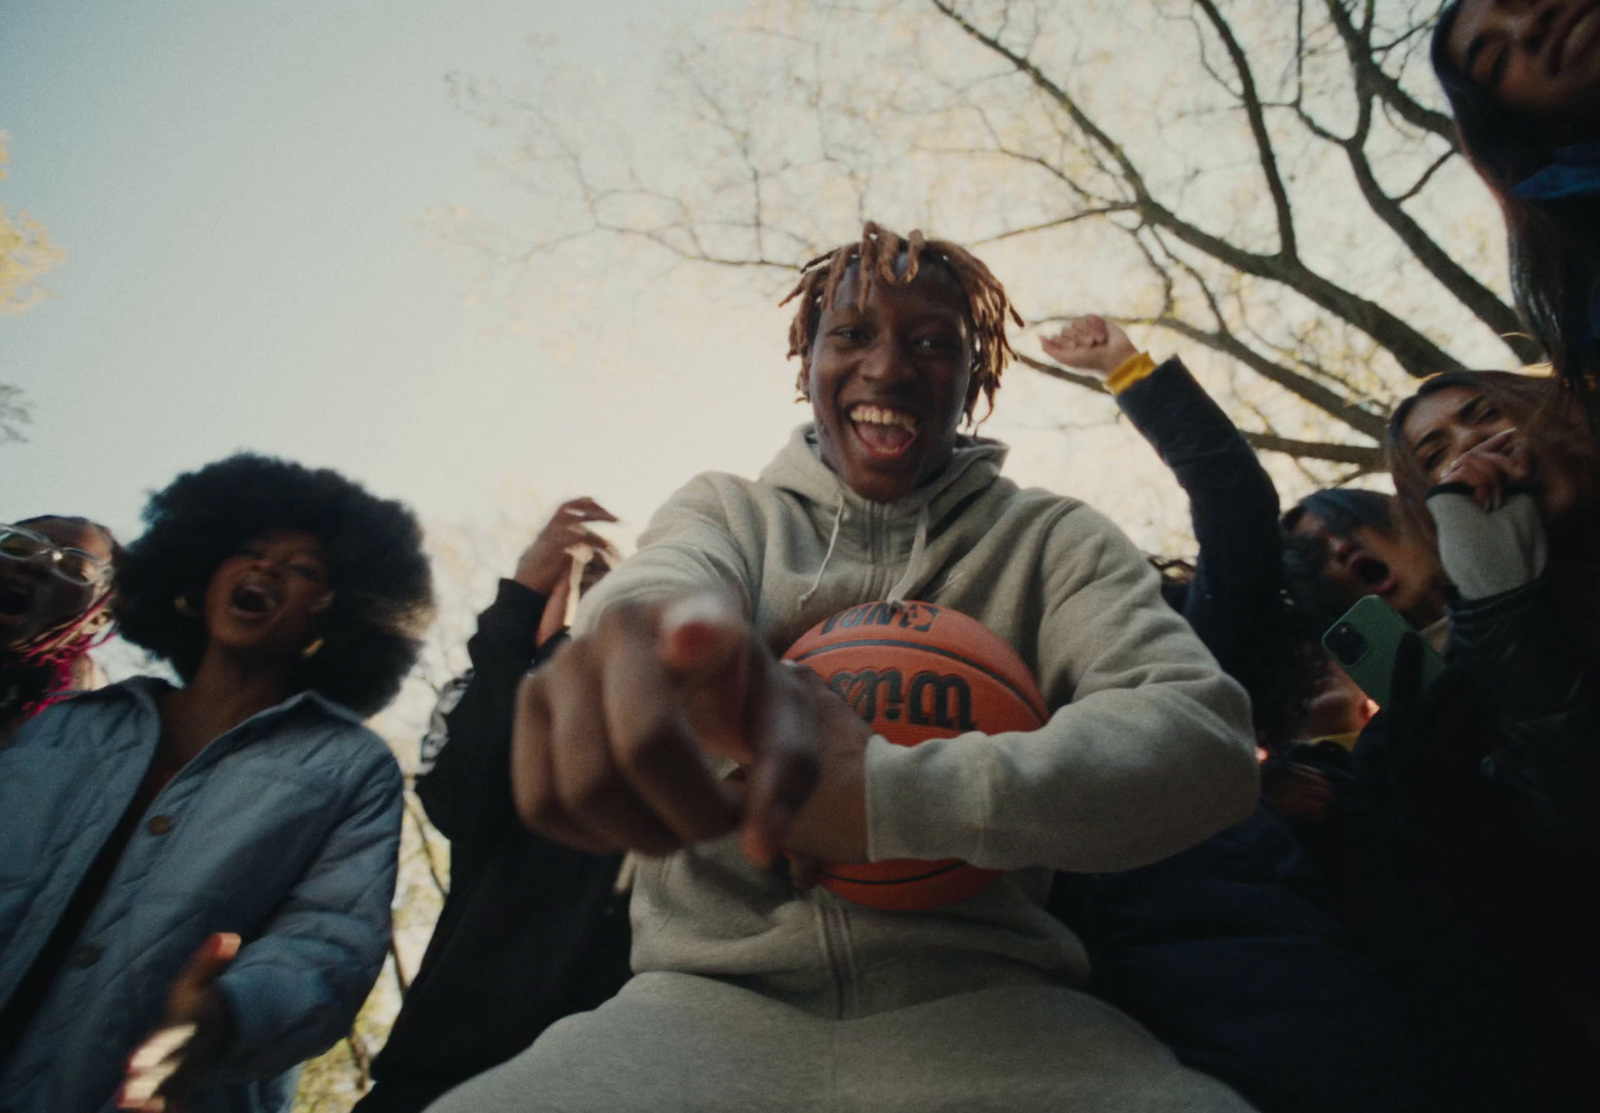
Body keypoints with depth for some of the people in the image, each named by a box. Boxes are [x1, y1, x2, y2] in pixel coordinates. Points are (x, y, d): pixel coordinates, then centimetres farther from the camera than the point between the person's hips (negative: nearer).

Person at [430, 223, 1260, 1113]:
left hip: (976, 1000, 2)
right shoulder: (728, 510, 9)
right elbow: (664, 579, -15)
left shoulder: (1054, 540, 5)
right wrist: (665, 637, -42)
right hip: (713, 994, 0)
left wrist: (882, 793, -22)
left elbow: (1207, 738, -10)